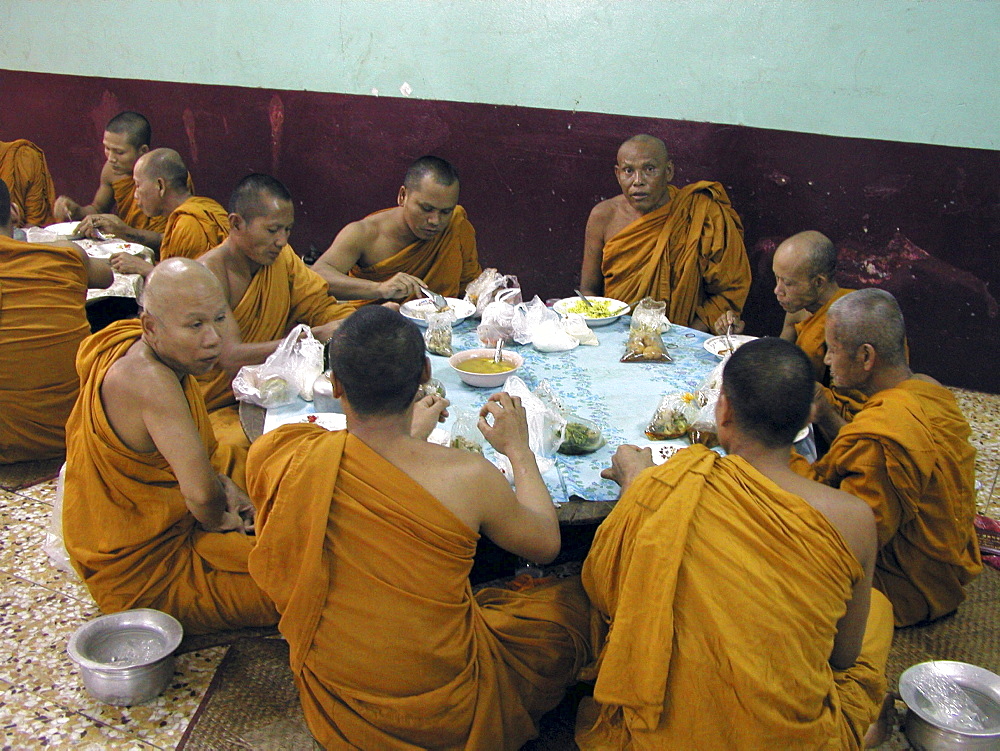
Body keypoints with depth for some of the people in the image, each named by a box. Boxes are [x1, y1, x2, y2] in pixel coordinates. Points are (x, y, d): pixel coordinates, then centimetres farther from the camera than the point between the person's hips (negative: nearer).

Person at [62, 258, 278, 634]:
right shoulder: (150, 380, -33)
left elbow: (189, 447, 14)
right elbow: (201, 493, -38)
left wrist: (224, 485, -1)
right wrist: (217, 521, -16)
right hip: (142, 571, -9)